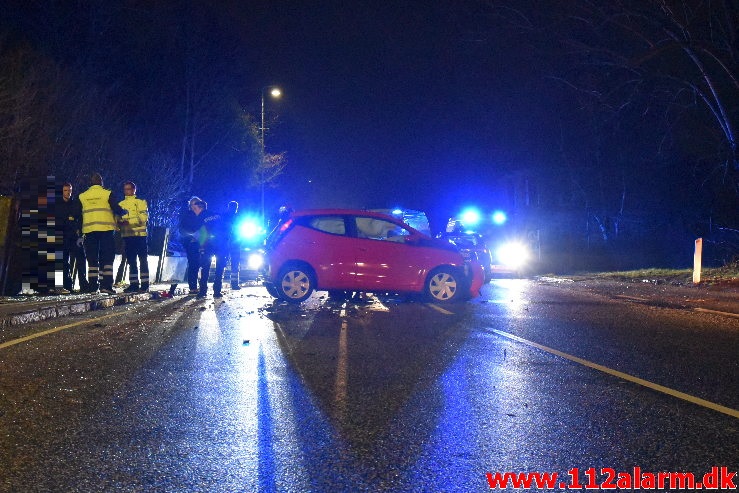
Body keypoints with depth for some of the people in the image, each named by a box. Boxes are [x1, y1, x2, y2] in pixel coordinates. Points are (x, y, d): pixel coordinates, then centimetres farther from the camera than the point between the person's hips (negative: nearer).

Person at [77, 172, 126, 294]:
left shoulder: (82, 196, 10)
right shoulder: (107, 194, -1)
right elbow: (117, 209, -4)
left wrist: (80, 234, 23)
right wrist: (124, 212, 17)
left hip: (89, 230, 3)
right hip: (106, 229, -3)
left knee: (92, 259, 7)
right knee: (107, 258, -1)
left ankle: (93, 286, 3)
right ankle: (106, 285, -11)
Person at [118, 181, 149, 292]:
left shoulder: (140, 202, 2)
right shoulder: (120, 204, 17)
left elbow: (143, 217, -10)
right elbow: (117, 218, 16)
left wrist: (129, 221, -19)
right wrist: (119, 222, -7)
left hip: (139, 234, -5)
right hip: (127, 235, 5)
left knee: (143, 260, -4)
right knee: (131, 261, 7)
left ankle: (144, 284, -3)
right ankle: (134, 284, 11)